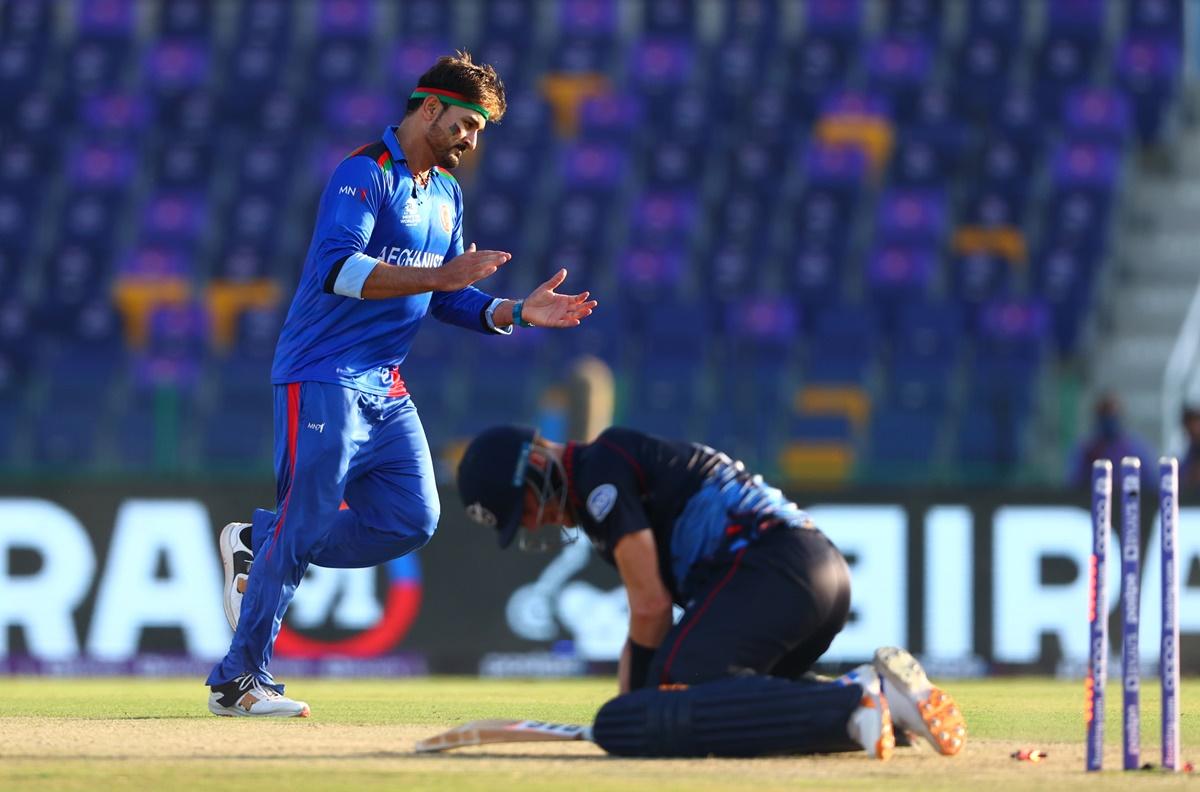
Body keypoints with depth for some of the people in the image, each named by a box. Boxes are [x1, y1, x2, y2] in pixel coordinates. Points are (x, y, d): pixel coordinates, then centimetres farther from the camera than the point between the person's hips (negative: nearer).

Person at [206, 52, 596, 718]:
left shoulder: (446, 194, 17)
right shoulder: (365, 175, -12)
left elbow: (450, 301, 19)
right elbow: (336, 268, -27)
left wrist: (519, 312, 2)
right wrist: (439, 276, -32)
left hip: (386, 388, 9)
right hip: (324, 380, -9)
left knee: (412, 519, 1)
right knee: (305, 524, -9)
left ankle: (257, 545, 17)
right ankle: (237, 682, -1)